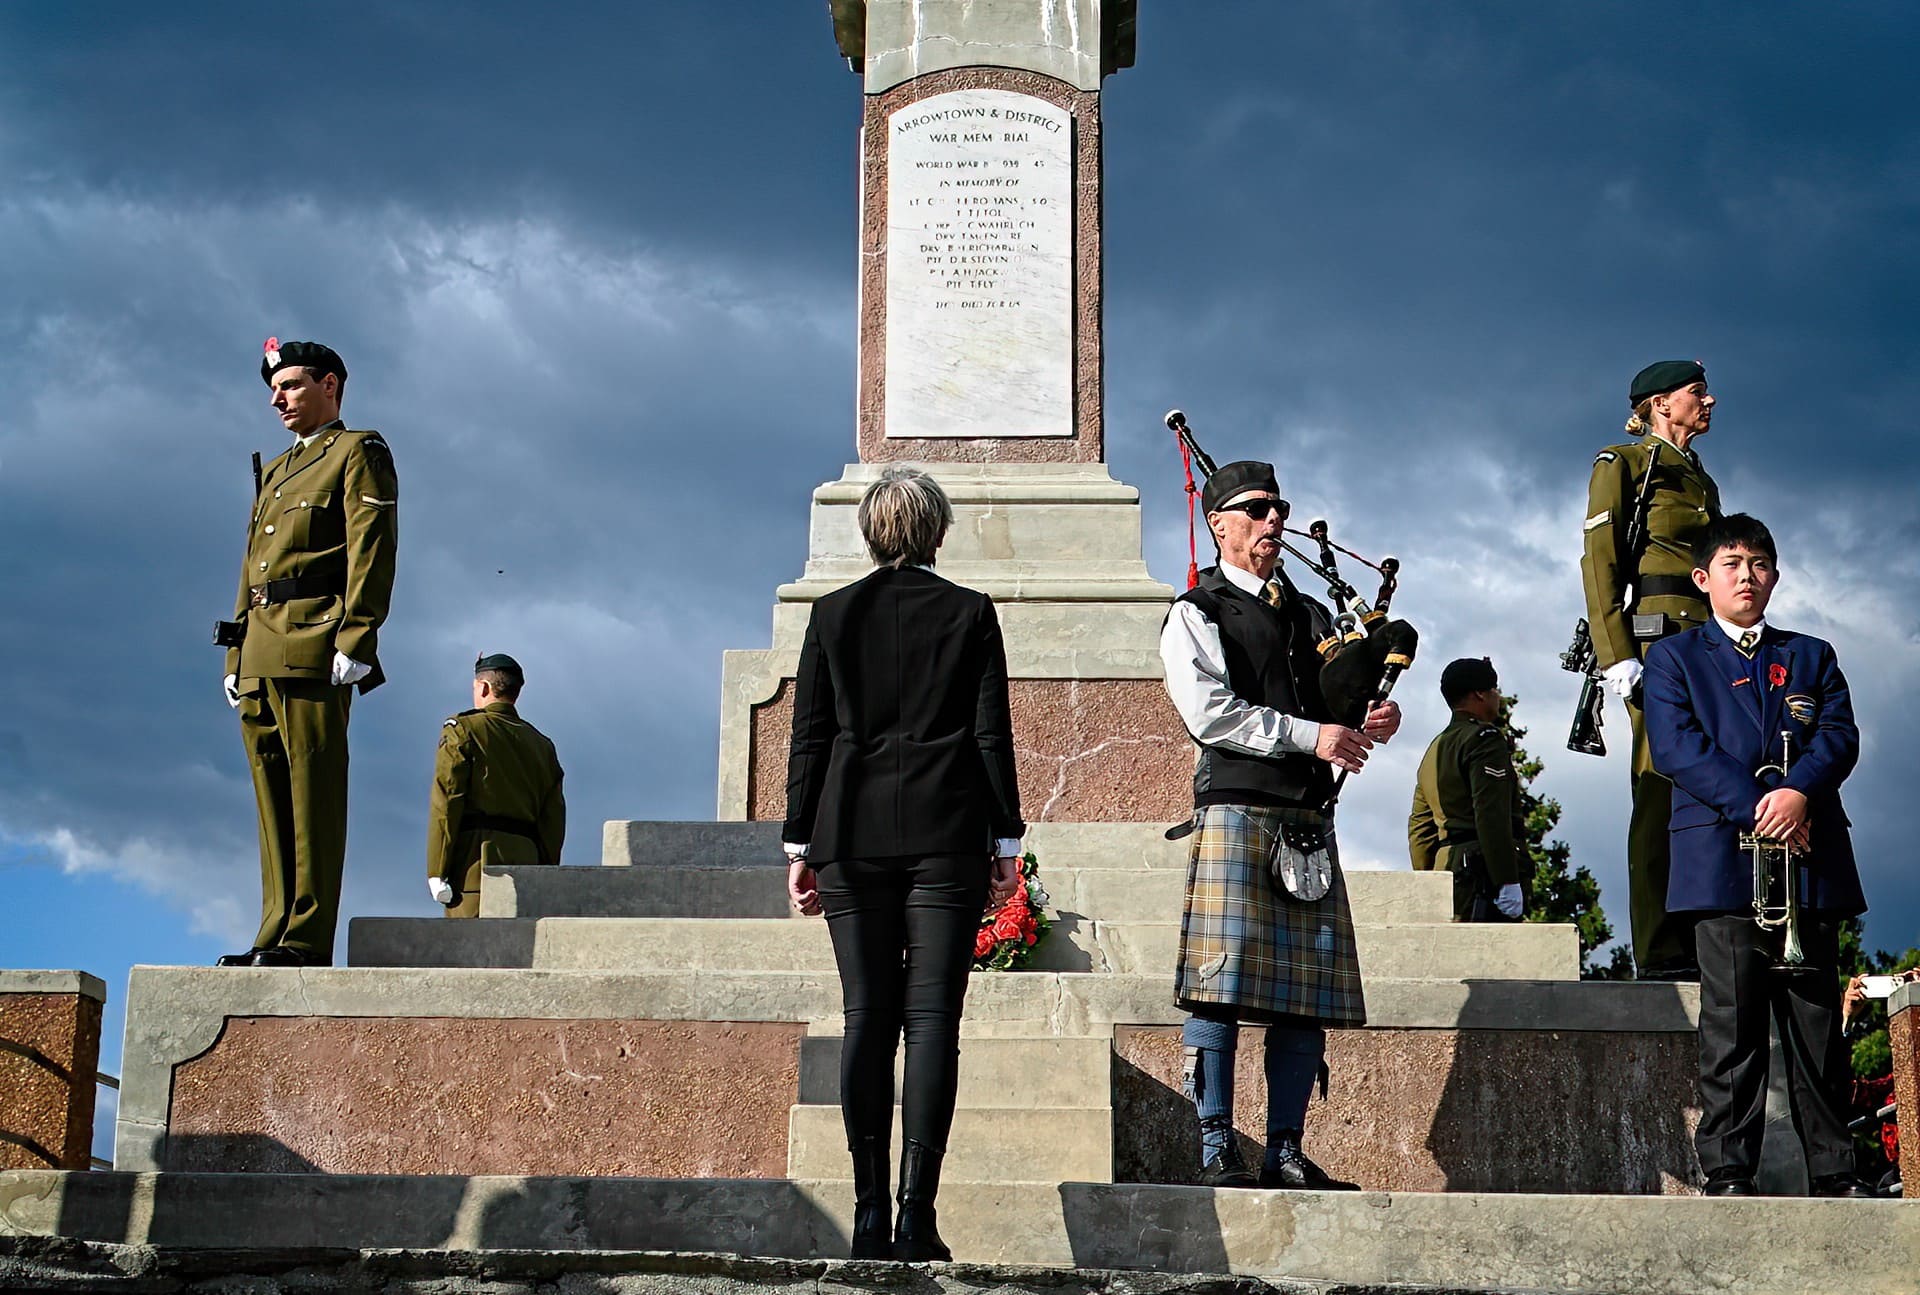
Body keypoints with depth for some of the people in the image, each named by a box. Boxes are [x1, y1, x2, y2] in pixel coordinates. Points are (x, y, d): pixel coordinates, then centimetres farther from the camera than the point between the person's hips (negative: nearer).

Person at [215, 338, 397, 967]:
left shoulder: (359, 453, 4)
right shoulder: (275, 472, 27)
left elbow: (372, 549, -8)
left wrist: (356, 638, -18)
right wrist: (237, 656, 18)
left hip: (315, 643, -8)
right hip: (262, 652, 8)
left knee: (313, 787, -11)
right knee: (273, 796, 5)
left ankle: (306, 937, -13)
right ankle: (277, 935, 7)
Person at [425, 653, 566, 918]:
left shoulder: (463, 730, 2)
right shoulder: (542, 745, 18)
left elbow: (445, 804, -6)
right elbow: (554, 819, 14)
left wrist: (437, 872, -8)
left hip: (475, 862, -6)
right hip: (526, 861, 6)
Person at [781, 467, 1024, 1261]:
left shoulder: (832, 615, 6)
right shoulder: (971, 614, 2)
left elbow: (809, 735, 5)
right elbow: (992, 735, 0)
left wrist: (800, 844, 9)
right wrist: (1006, 840, 5)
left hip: (853, 837, 2)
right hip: (945, 836, -2)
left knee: (867, 1020, 4)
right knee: (931, 1018, -3)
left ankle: (870, 1218, 2)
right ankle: (916, 1216, -10)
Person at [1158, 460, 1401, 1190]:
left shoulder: (1311, 617, 25)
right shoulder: (1195, 615, 5)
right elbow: (1209, 713, -8)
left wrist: (1373, 720, -2)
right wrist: (1309, 734, -14)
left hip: (1310, 820, 6)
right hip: (1235, 809, -6)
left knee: (1310, 995, 3)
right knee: (1220, 987, -10)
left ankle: (1286, 1151, 8)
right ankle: (1216, 1152, -6)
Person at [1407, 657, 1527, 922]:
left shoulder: (1434, 748, 22)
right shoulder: (1485, 739, -6)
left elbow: (1419, 826, 21)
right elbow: (1491, 817, -17)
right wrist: (1508, 881, -19)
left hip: (1445, 867, 9)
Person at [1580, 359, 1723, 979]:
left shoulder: (1700, 479, 28)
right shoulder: (1621, 463, 6)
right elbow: (1600, 561, -4)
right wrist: (1617, 655, -15)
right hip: (1657, 635, -7)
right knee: (1662, 789, -11)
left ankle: (1700, 943, 0)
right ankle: (1660, 951, -13)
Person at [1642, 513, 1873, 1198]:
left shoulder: (1812, 656, 23)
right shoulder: (1673, 657, 15)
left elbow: (1840, 734, 7)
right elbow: (1676, 745, -1)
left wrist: (1800, 791, -14)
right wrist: (1756, 805, -13)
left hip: (1810, 859, 3)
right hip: (1725, 859, -2)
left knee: (1819, 1024, 1)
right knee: (1731, 1021, -7)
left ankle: (1834, 1172, 4)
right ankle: (1728, 1171, -6)